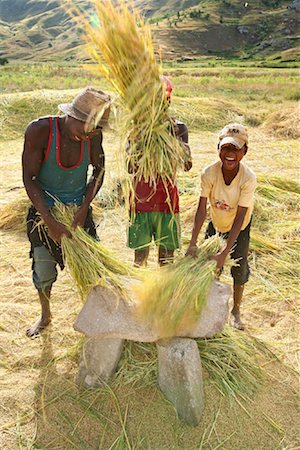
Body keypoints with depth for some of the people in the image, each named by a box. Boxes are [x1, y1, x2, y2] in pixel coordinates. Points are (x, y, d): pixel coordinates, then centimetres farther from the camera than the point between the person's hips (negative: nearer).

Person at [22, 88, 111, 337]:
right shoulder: (39, 130, -23)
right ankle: (45, 315, 35)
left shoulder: (93, 135, -14)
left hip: (78, 210, 2)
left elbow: (99, 171, 0)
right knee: (43, 270, 5)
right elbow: (30, 179, -19)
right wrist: (51, 222, -24)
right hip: (44, 211, -2)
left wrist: (84, 208, -12)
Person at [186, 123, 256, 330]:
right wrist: (193, 243, -33)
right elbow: (202, 209, -26)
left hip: (240, 227, -1)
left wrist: (225, 253, -34)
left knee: (239, 269, 3)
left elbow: (239, 218, -31)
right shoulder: (209, 173, -28)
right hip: (216, 223, 2)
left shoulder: (248, 178, -32)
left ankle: (235, 311, 28)